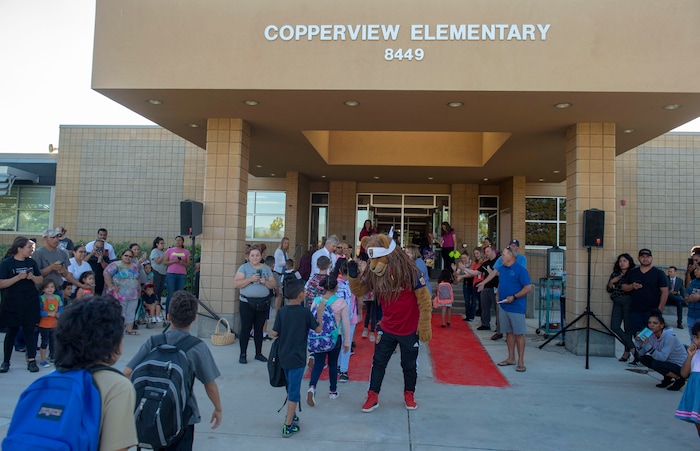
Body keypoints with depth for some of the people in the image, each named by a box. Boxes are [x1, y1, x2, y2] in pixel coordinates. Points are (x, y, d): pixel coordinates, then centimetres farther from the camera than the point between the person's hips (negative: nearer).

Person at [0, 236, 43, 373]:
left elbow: (41, 281, 10)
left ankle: (31, 360, 4)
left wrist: (33, 277, -10)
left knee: (30, 330, 2)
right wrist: (18, 277, -22)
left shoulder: (32, 262, 6)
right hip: (12, 304, -3)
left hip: (30, 302, 3)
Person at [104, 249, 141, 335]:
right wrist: (111, 286, -17)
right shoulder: (116, 265, -8)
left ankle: (129, 329, 14)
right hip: (120, 294, -6)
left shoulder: (135, 267, 15)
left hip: (133, 295, 6)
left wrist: (139, 289, 15)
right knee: (119, 312, -3)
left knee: (131, 312, 7)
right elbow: (106, 273, -15)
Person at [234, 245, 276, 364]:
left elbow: (273, 284, 9)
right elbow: (236, 284, -10)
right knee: (246, 329, -2)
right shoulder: (244, 267, -1)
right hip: (247, 303, -3)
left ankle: (258, 353, 19)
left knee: (259, 328, 10)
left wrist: (265, 282, -11)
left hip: (263, 302, 3)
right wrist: (250, 279, -20)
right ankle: (243, 354, 7)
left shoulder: (266, 268, 10)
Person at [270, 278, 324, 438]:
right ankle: (288, 426, 8)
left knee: (291, 388, 23)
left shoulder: (282, 311, -5)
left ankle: (290, 416, 38)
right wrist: (320, 311, 5)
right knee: (294, 391, 4)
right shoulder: (305, 312, -15)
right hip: (297, 358, -5)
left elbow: (274, 333, -6)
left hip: (283, 357, 5)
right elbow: (318, 329, -4)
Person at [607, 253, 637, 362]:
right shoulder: (614, 274, 16)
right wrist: (612, 282, -3)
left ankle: (627, 351, 14)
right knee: (614, 326, -5)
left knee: (628, 327, 1)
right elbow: (608, 289, 13)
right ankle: (632, 348, 6)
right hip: (617, 303, 5)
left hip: (628, 302, -5)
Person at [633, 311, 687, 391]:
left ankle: (679, 379, -2)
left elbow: (662, 357, -31)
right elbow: (642, 353, -6)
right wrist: (638, 341, -22)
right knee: (643, 359, -9)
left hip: (681, 366, -7)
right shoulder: (652, 335, -5)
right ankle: (667, 378, 10)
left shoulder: (669, 337, -25)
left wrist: (648, 345, -38)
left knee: (655, 364, -29)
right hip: (668, 362, 7)